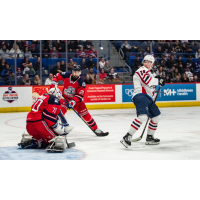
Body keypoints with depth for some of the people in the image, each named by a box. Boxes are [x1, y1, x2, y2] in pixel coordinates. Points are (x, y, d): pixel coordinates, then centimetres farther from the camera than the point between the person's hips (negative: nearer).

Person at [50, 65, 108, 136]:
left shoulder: (81, 82, -20)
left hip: (76, 99, 0)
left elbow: (80, 95, -22)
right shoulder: (66, 75, -17)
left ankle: (96, 130, 5)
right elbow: (57, 76, 0)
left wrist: (74, 101, -38)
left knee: (85, 113, -3)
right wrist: (53, 84, -15)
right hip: (64, 98, 0)